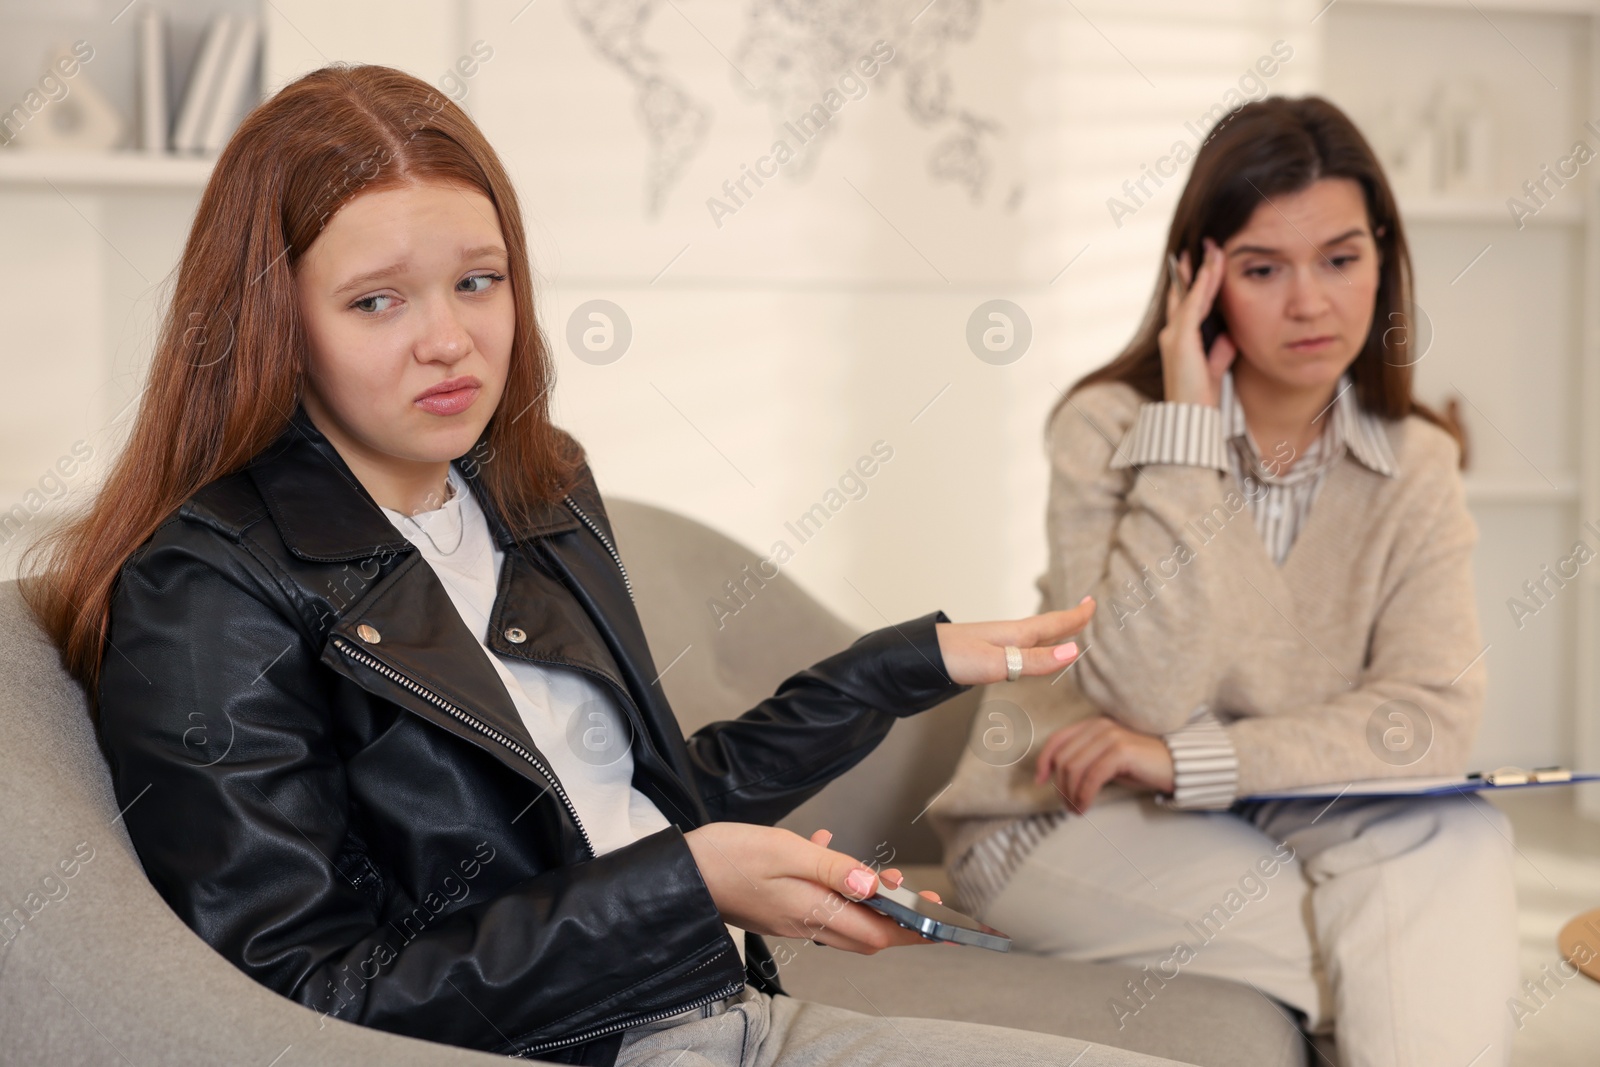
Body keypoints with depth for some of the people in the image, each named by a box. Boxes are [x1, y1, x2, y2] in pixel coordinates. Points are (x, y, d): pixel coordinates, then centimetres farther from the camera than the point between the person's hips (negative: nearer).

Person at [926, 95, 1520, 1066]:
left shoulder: (1414, 467, -3)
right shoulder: (1111, 426, -14)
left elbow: (1434, 717, -15)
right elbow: (1143, 696, -25)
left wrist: (1186, 761, -27)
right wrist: (1188, 430, -25)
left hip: (1276, 819, 5)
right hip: (1065, 822, -4)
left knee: (1455, 836, -26)